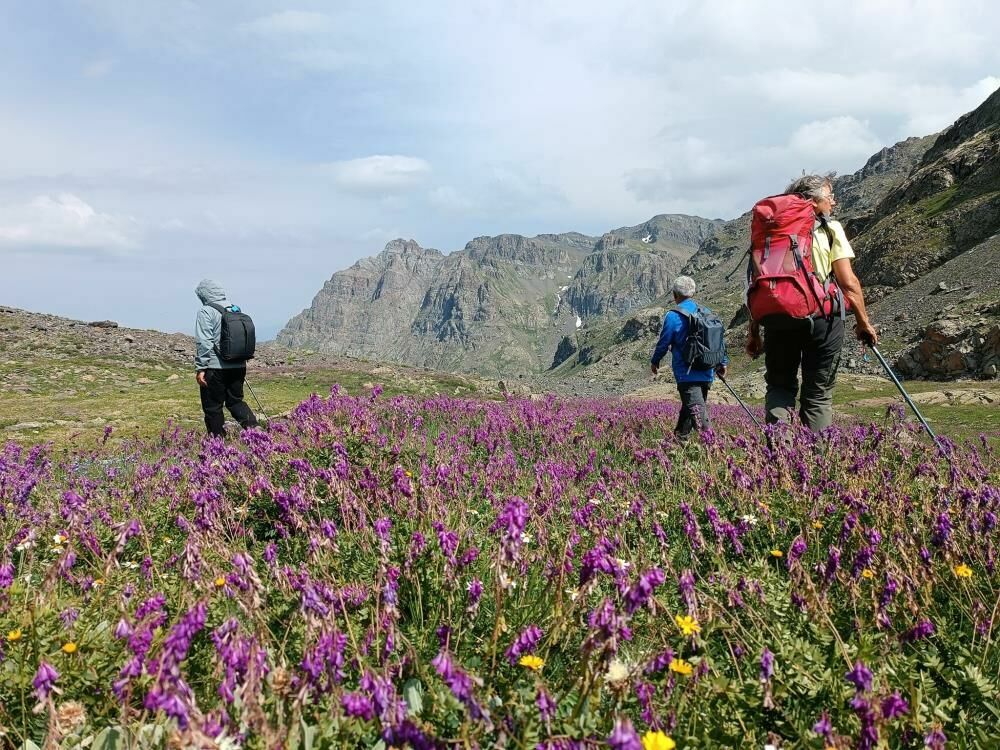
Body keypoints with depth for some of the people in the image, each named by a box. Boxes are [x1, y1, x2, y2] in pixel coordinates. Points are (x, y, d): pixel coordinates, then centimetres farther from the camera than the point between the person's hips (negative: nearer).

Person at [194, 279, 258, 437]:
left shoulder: (206, 312, -9)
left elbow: (203, 342, -16)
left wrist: (201, 368, -12)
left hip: (215, 368, -6)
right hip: (238, 366, 6)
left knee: (212, 406, 6)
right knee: (236, 401, 18)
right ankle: (253, 427, 0)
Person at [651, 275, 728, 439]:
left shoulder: (673, 316, -10)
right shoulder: (707, 313, 8)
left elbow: (664, 342, -2)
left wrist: (655, 361, 15)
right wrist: (723, 363, 25)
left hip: (687, 374, -6)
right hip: (707, 373, 6)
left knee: (697, 411, -10)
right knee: (688, 407, 19)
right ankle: (680, 437, 32)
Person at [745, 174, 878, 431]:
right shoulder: (831, 229, 2)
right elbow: (848, 283, -4)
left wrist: (754, 331, 12)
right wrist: (864, 322, 8)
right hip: (822, 319, -2)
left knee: (779, 387, 15)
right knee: (818, 395, 10)